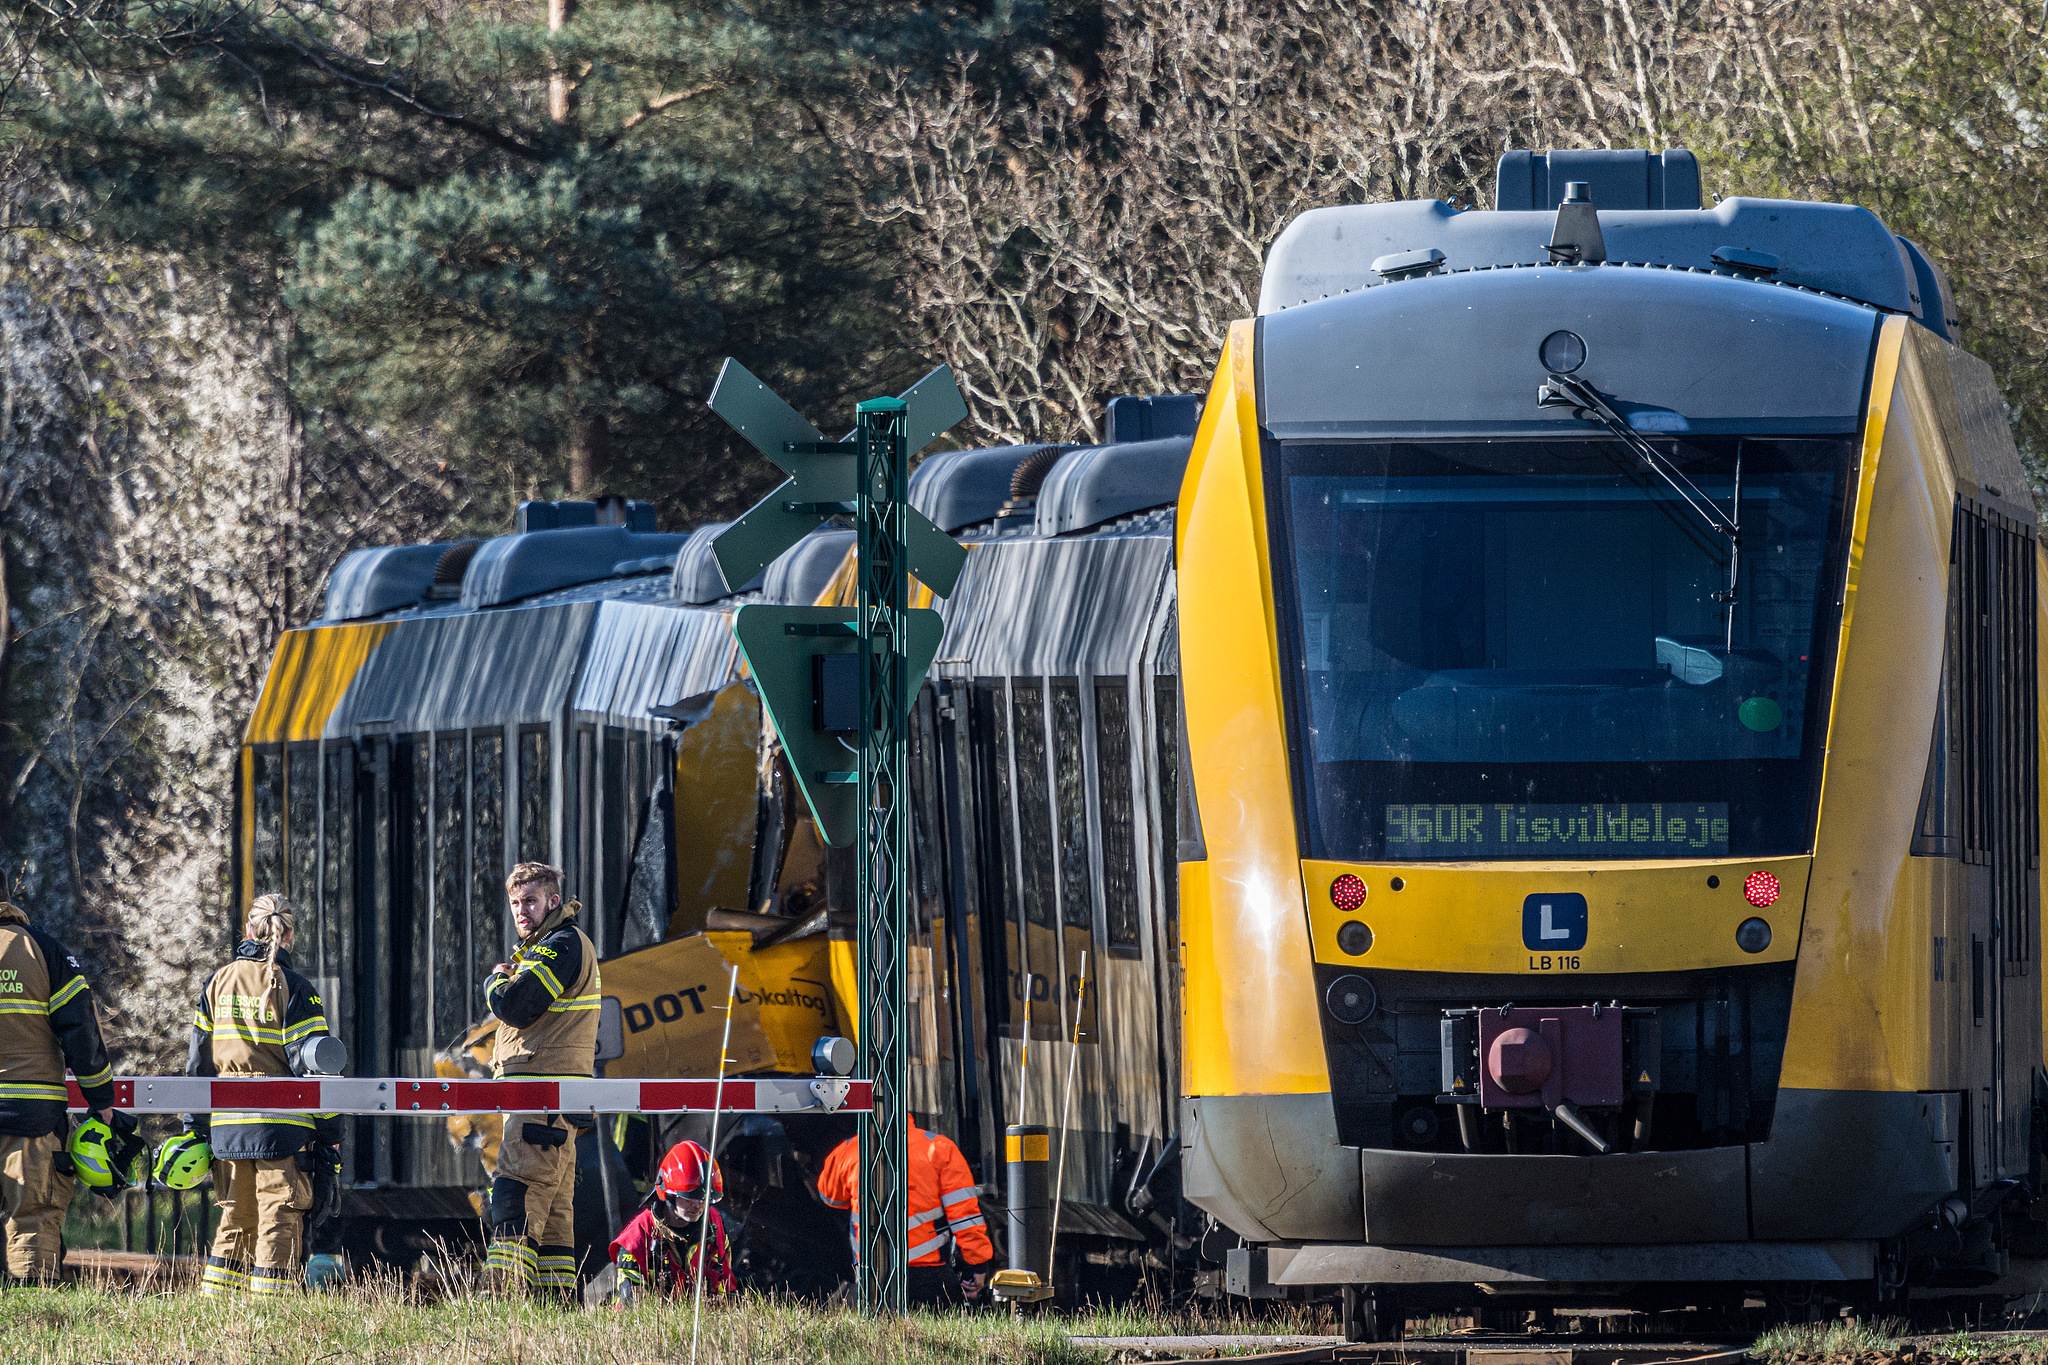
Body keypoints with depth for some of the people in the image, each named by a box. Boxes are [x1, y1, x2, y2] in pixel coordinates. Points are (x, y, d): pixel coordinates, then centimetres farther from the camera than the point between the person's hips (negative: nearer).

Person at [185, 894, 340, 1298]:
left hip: (226, 1126, 4)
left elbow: (198, 1063, 11)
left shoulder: (217, 984, 9)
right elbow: (312, 1067, -8)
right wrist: (328, 1149, -5)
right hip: (282, 1128, -4)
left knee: (235, 1223, 14)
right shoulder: (293, 989, -5)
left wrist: (194, 1129, 17)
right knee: (278, 1225, -1)